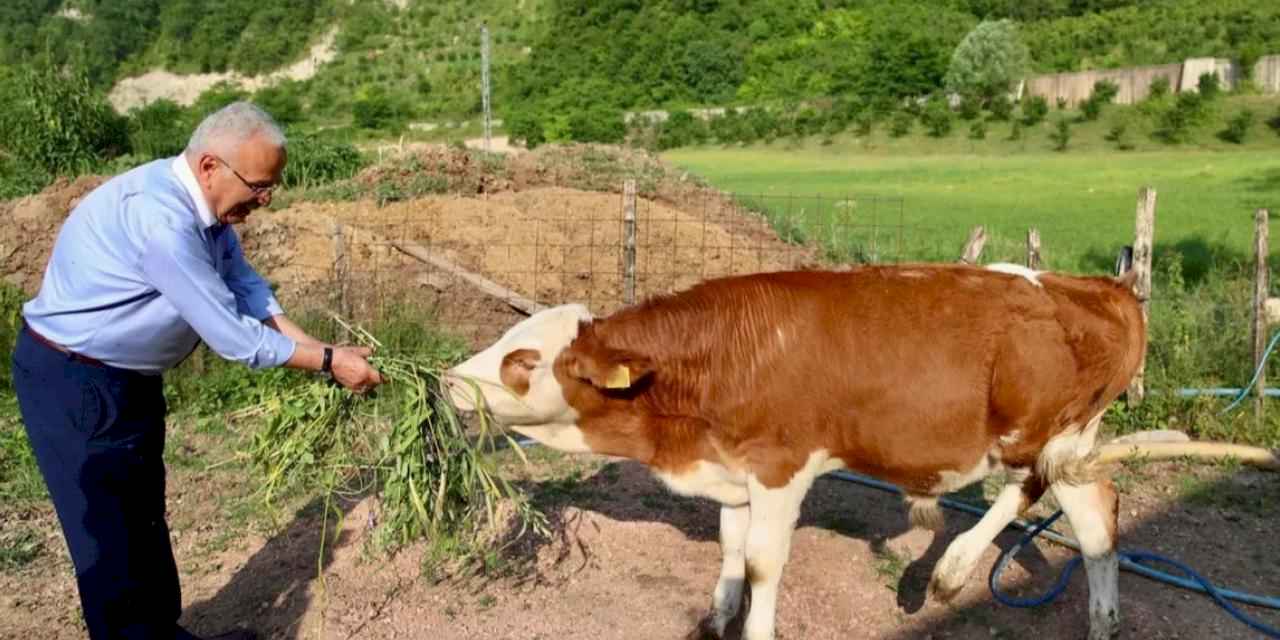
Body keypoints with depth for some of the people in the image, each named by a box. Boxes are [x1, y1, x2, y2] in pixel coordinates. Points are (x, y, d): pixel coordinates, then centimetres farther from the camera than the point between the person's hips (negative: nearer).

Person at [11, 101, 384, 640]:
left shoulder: (204, 204, -3)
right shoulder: (160, 219, -33)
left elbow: (245, 287, 0)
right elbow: (234, 338, -29)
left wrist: (318, 349, -10)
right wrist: (329, 362, -20)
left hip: (128, 375, 10)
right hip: (74, 382, -10)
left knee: (144, 516, 20)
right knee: (110, 535, 1)